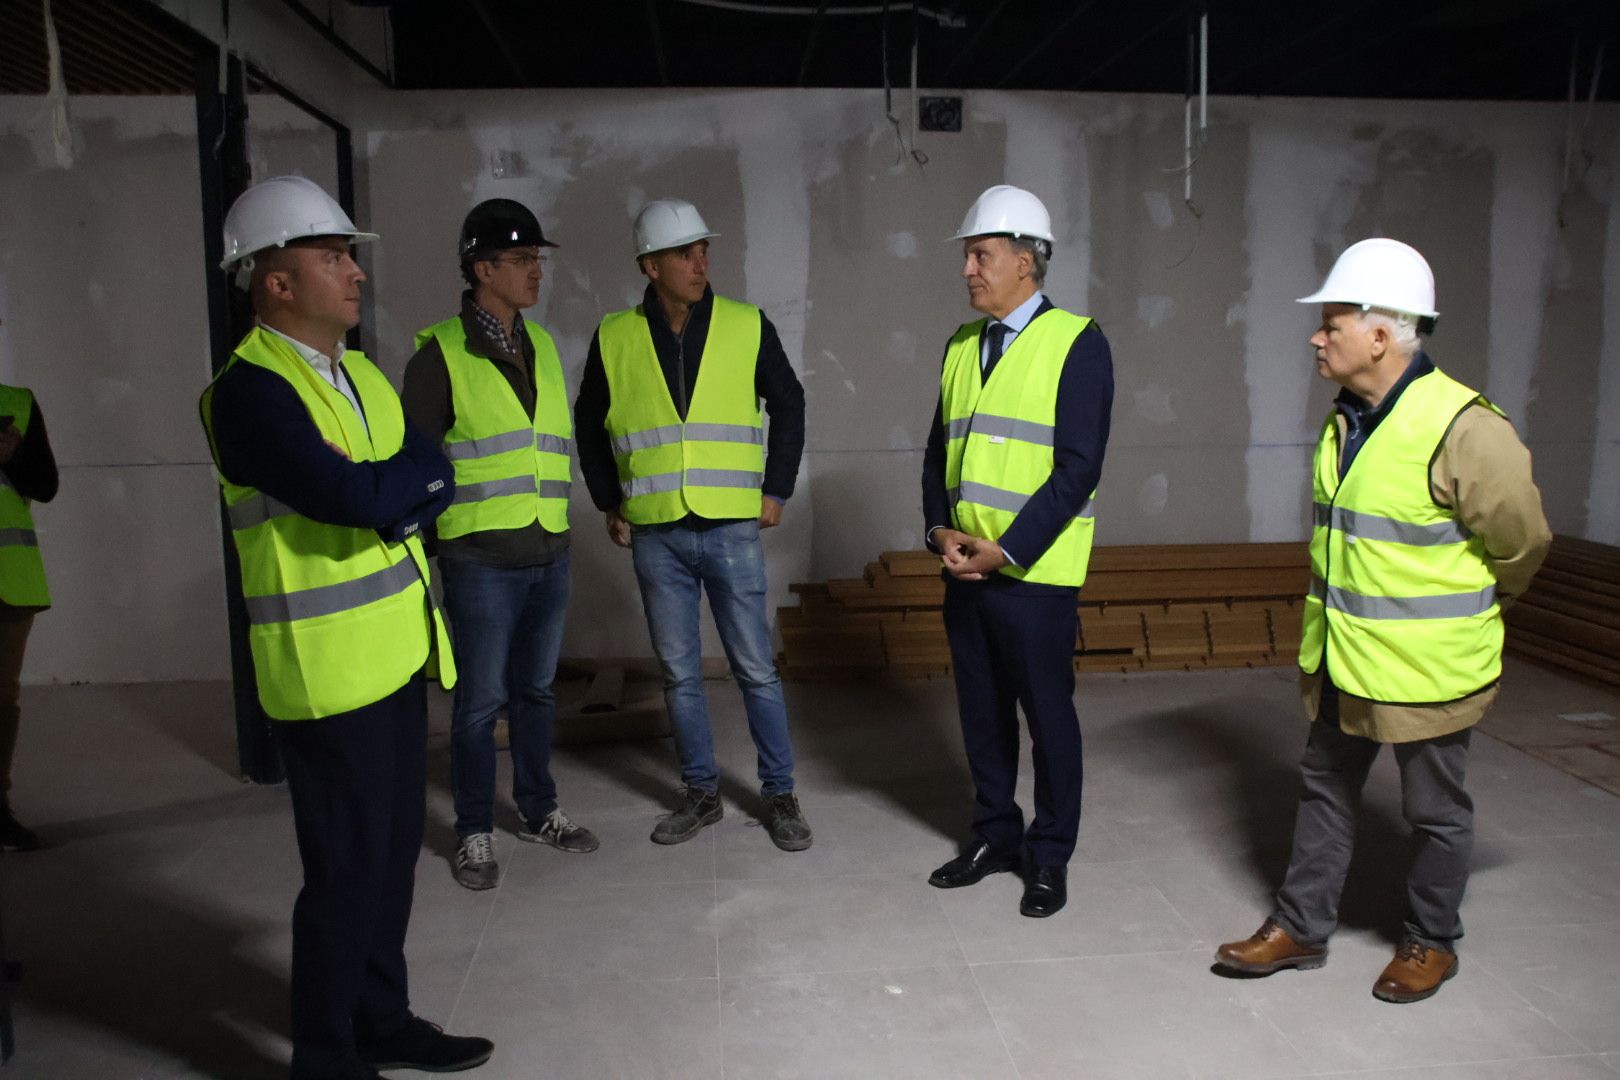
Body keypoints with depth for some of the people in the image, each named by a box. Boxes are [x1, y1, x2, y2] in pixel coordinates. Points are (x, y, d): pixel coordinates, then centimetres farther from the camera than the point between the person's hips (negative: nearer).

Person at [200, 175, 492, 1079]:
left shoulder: (362, 373, 13)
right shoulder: (249, 391, -15)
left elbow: (432, 481, 6)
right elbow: (359, 499, -26)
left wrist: (394, 491, -14)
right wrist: (415, 473, -7)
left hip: (397, 652, 8)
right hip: (328, 666, -8)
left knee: (396, 849, 16)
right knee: (347, 868, 3)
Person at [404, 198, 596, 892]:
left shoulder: (540, 346, 11)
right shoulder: (441, 354, -8)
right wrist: (423, 545, -4)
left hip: (549, 555, 6)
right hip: (481, 561, -5)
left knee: (535, 691, 17)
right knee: (480, 700, 4)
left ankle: (537, 811, 32)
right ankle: (474, 833, 20)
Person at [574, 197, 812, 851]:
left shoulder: (747, 327, -1)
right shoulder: (615, 338, 2)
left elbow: (789, 405, 9)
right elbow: (588, 423, 14)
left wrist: (776, 490, 4)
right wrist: (609, 502, 10)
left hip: (732, 529, -1)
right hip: (655, 535, 2)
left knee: (756, 668, 4)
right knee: (679, 673, 11)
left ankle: (779, 793, 18)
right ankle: (700, 792, 26)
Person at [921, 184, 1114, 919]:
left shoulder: (1077, 342, -8)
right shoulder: (961, 345, 11)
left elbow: (1078, 467, -13)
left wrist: (1006, 549, -17)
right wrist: (941, 529, -3)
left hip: (1035, 573, -6)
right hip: (966, 569, 6)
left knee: (1047, 713, 6)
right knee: (981, 708, 14)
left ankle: (1049, 856, 22)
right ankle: (995, 835, 32)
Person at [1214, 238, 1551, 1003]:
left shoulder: (1461, 429, -23)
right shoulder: (1346, 420, 3)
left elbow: (1522, 542, -11)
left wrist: (1479, 605, 6)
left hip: (1427, 668, -7)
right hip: (1343, 662, 8)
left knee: (1435, 811, 12)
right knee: (1325, 789, 17)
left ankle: (1431, 942, 33)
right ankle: (1300, 927, 31)